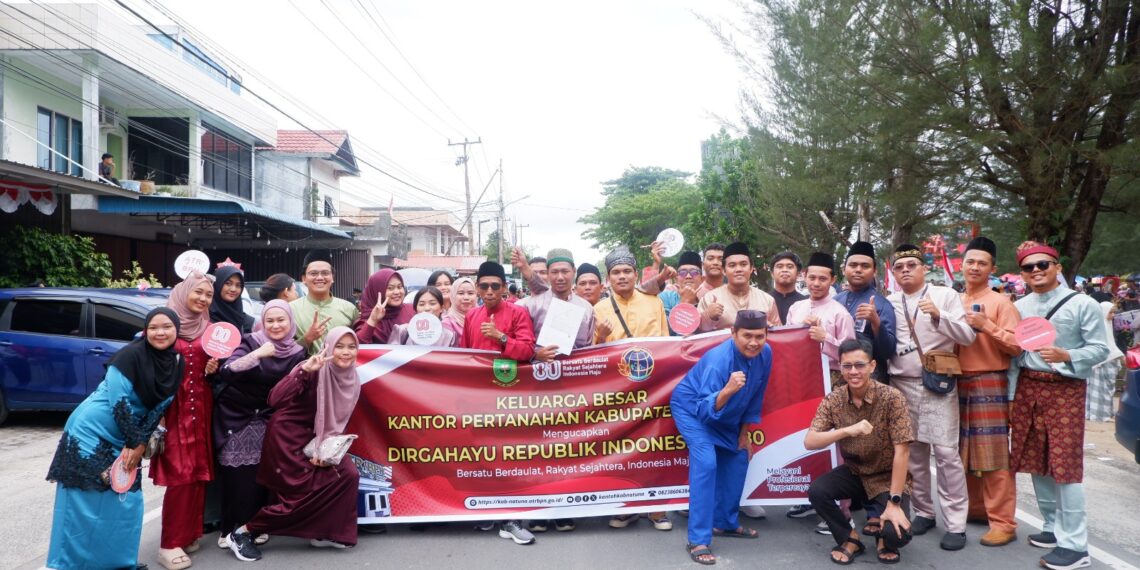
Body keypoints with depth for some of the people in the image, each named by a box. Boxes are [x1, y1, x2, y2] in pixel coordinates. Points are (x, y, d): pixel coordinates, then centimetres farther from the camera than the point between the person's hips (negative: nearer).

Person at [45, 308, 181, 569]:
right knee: (86, 501, -2)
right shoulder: (131, 354, -19)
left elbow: (159, 407, 3)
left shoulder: (176, 363, -1)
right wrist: (134, 442, -15)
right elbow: (118, 400, -20)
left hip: (124, 439, 6)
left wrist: (140, 443, -4)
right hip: (91, 431, -6)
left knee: (126, 501, 9)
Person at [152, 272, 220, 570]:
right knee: (179, 474, -7)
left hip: (201, 407, 4)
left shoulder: (209, 329, 9)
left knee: (198, 472, 6)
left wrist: (213, 370, -5)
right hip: (173, 407, -4)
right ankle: (170, 543, 1)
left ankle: (188, 533, 18)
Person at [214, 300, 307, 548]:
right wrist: (257, 355, -32)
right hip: (236, 417, -3)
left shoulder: (297, 353, 0)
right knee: (236, 476, -5)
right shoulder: (250, 342, -9)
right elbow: (226, 372, -23)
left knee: (259, 476, 1)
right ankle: (230, 529, 8)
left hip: (266, 421, 3)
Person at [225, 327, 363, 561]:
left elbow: (338, 422, 4)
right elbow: (274, 400, -30)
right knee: (307, 492, -11)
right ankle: (244, 533, 6)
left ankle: (324, 532, 9)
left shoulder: (352, 381, -2)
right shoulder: (314, 371, -20)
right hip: (288, 435, -6)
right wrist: (304, 371, -39)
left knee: (348, 474, -8)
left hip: (316, 438, 7)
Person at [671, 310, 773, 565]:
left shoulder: (765, 354, -17)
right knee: (706, 463, -22)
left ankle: (726, 522, 30)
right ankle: (698, 540, -17)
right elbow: (705, 411, -42)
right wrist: (727, 390, -60)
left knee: (738, 459, 11)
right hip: (692, 408, -7)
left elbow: (756, 395, 0)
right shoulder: (718, 360, -38)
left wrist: (744, 432, 5)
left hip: (726, 413, 8)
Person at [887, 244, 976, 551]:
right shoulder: (889, 303, 9)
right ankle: (923, 512, 23)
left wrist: (939, 315, -22)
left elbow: (968, 336, -8)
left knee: (946, 451, -6)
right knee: (913, 451, 10)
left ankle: (955, 523, 3)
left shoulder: (945, 295, 0)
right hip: (901, 386, 4)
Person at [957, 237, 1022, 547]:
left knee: (994, 455, -5)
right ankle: (976, 508, 26)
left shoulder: (1001, 303, -3)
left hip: (989, 385, -6)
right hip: (958, 384, 6)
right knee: (965, 452, 12)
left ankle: (1002, 522, 1)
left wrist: (987, 326, -20)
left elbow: (1017, 345, -11)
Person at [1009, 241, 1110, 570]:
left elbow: (1101, 348, -5)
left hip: (1065, 389, -5)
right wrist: (1011, 397, 8)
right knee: (1036, 461, 10)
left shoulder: (1082, 305, -5)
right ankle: (1054, 527, 26)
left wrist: (1066, 356, -23)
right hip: (1028, 387, 5)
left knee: (1066, 464, -6)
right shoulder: (1019, 307, 9)